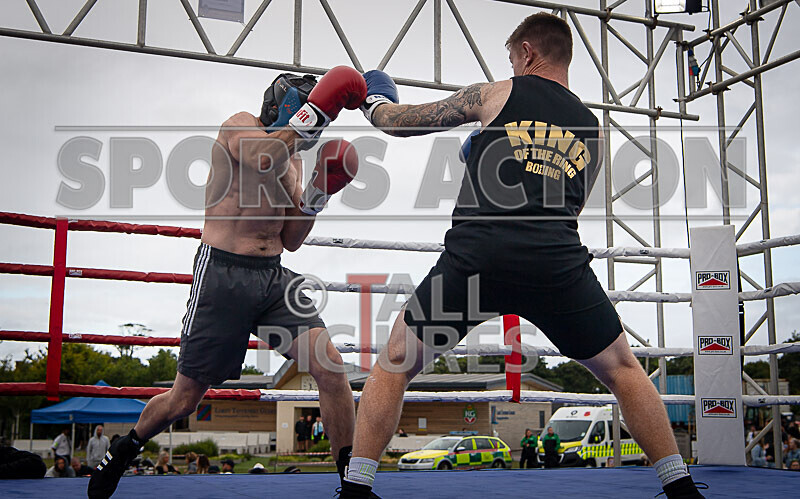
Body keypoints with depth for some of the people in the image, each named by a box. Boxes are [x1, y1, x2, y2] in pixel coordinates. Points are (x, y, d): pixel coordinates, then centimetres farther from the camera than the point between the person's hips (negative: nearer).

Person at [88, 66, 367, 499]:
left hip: (274, 277, 6)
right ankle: (126, 448, 35)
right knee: (184, 398, 5)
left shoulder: (293, 161, 17)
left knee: (330, 366, -14)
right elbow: (263, 159, -28)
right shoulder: (240, 126, -2)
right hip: (223, 274, -6)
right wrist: (314, 112, -30)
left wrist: (316, 195, 2)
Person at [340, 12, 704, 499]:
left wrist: (375, 104, 48)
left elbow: (402, 121, 24)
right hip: (558, 262, 2)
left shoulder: (493, 95, 15)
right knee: (623, 369, 22)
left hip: (477, 254, -2)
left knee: (393, 364, 16)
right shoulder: (593, 131, 24)